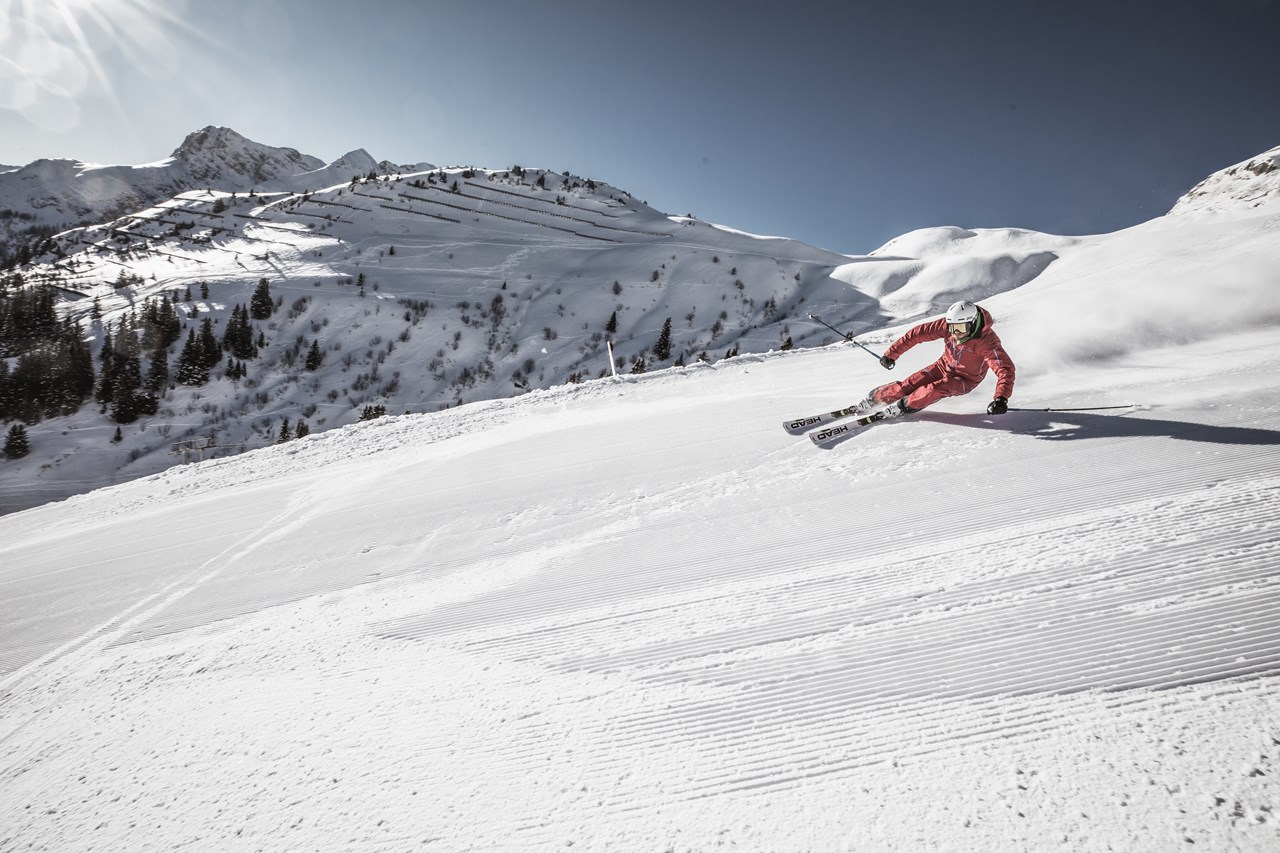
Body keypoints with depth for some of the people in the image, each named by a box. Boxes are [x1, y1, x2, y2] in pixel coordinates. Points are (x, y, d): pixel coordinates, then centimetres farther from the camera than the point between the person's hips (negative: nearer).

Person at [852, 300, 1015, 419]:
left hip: (966, 380, -4)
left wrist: (1001, 398, -55)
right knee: (909, 385, -13)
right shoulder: (948, 325, -21)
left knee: (938, 389, -34)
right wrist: (892, 353, -15)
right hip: (944, 366, 4)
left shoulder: (987, 341, -33)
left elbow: (1005, 368, -40)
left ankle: (903, 406, -15)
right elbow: (919, 332, -15)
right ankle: (874, 399, 7)